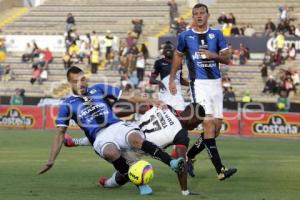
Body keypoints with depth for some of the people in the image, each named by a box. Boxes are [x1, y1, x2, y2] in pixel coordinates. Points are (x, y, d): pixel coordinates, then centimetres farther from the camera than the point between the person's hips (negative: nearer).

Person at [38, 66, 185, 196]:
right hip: (100, 137, -1)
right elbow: (60, 133, 13)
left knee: (136, 139, -34)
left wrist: (152, 102, 4)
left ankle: (172, 163, -44)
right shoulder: (68, 105, 13)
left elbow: (129, 97, 15)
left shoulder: (99, 89, 17)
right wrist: (51, 161, 6)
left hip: (117, 126, 2)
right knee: (111, 152, -38)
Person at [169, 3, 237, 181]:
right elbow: (178, 56, 20)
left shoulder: (217, 34, 9)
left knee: (217, 126, 2)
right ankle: (220, 170, -21)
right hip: (199, 84, -4)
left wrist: (214, 55, -12)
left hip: (216, 83, 4)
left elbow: (227, 59, 7)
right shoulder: (185, 36, 5)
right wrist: (172, 79, 17)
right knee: (209, 122, -18)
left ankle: (190, 156, 22)